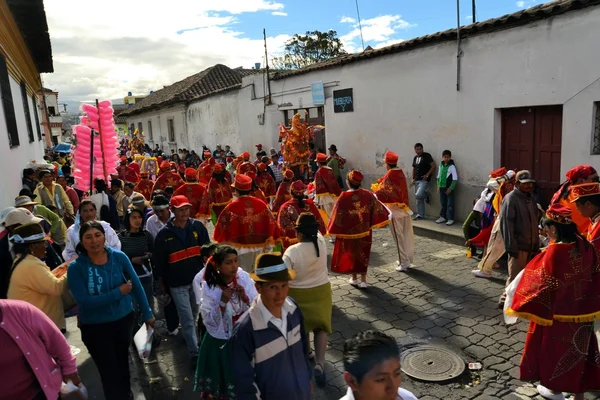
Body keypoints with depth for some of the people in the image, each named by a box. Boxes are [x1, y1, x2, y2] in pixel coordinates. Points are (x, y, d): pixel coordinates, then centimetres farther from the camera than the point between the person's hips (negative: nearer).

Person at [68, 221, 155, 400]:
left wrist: (147, 313, -3)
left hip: (124, 319, 3)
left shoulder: (119, 257, -13)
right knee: (109, 371, 7)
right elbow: (84, 301, -23)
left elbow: (136, 285, -5)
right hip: (95, 327, -3)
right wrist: (118, 292, -24)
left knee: (122, 361, 25)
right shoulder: (76, 267, -18)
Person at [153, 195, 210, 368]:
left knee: (194, 315, 19)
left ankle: (190, 337, 43)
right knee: (187, 318, -1)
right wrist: (161, 282, 6)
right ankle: (195, 353, 6)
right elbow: (159, 261, 0)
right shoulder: (164, 233, -8)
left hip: (198, 279, 3)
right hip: (177, 283, -3)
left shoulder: (198, 227, -4)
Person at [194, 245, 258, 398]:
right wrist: (222, 302, -27)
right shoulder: (209, 286, -17)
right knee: (219, 384, 14)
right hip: (219, 343, -2)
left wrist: (245, 297, -24)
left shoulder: (244, 278, -11)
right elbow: (208, 321, -15)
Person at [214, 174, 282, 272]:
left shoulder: (232, 207, -13)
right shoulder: (261, 204, -5)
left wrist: (221, 241, 14)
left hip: (239, 249, -3)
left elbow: (222, 226, -3)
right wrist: (269, 244, 10)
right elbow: (271, 224, 0)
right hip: (259, 247, 3)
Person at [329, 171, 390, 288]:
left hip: (349, 230, -2)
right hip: (364, 230, 3)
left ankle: (354, 278, 27)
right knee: (363, 253, 15)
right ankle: (363, 280, 17)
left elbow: (337, 214, -13)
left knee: (351, 252, 16)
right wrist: (385, 217, 14)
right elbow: (377, 207, -3)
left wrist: (333, 229, -2)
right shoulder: (367, 194, -9)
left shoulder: (344, 197, -18)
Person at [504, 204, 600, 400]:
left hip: (558, 312, -6)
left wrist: (520, 301, -11)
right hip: (581, 310, 6)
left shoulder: (555, 251, -27)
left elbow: (543, 284, -24)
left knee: (553, 347, 16)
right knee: (578, 348, 20)